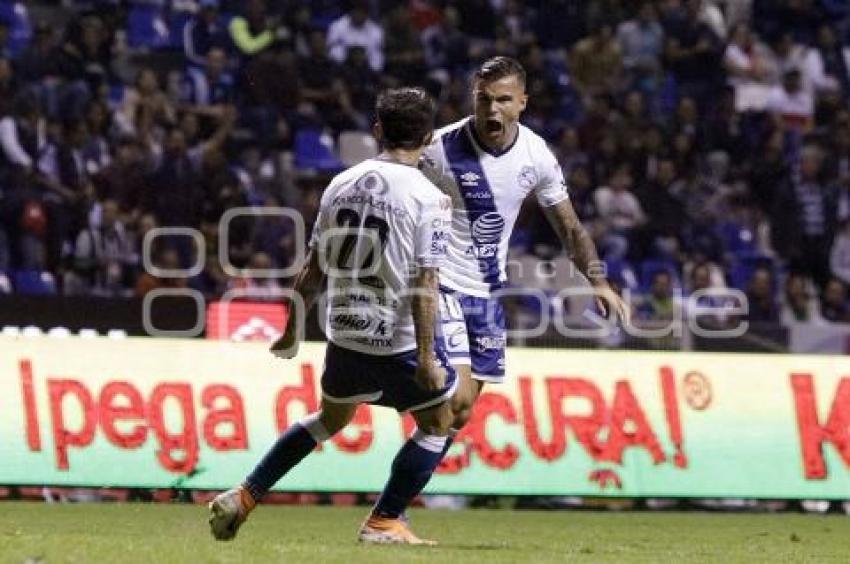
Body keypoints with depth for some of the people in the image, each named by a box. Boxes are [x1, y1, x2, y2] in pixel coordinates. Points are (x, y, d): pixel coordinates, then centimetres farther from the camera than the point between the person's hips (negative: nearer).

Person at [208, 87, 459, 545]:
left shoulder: (341, 185, 3)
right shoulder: (429, 199, -12)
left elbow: (313, 269, 8)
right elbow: (424, 285, -17)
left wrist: (293, 329, 19)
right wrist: (426, 357, -16)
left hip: (343, 335, 6)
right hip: (399, 338, -6)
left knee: (331, 417, 27)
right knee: (438, 425, 15)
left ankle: (243, 498, 23)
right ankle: (383, 523, 11)